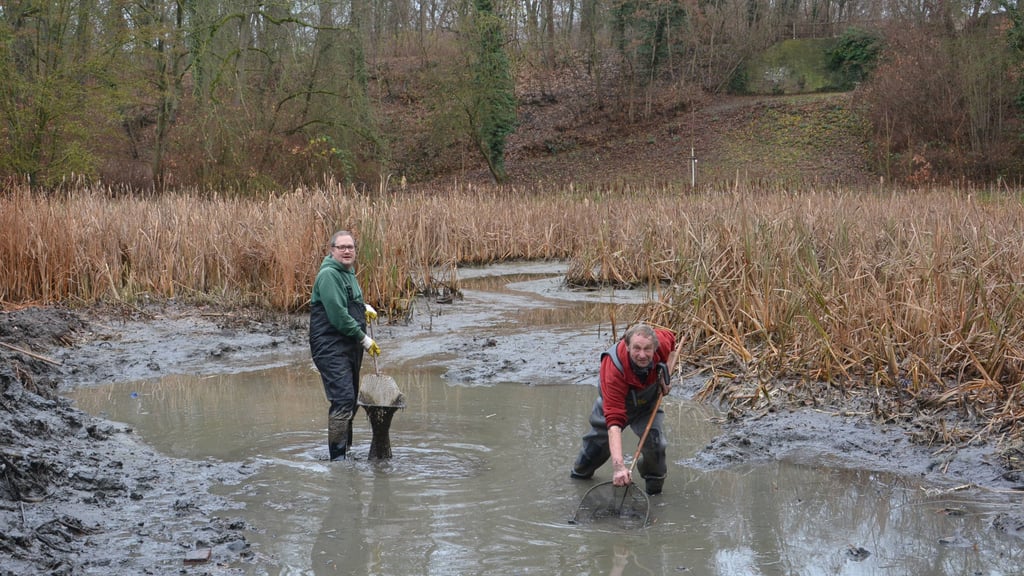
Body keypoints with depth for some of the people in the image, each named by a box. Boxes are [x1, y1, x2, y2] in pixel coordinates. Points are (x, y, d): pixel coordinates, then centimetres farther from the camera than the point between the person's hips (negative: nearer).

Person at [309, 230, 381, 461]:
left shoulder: (348, 273, 17)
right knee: (343, 400, -17)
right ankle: (337, 457, -14)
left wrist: (363, 307, 14)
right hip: (331, 348, -10)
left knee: (350, 400, 16)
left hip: (351, 347, 10)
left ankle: (345, 450, 28)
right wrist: (363, 339, -14)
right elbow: (337, 315, -20)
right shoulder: (329, 274, -14)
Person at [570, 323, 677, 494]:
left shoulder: (661, 341, -35)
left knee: (655, 440, -18)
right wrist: (618, 465, -62)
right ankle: (581, 471, 52)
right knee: (599, 439, 16)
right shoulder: (613, 371, -48)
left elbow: (671, 340, -4)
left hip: (648, 403, 2)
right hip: (614, 402, -2)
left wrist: (666, 375, -14)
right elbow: (614, 421, -53)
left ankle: (654, 483, 13)